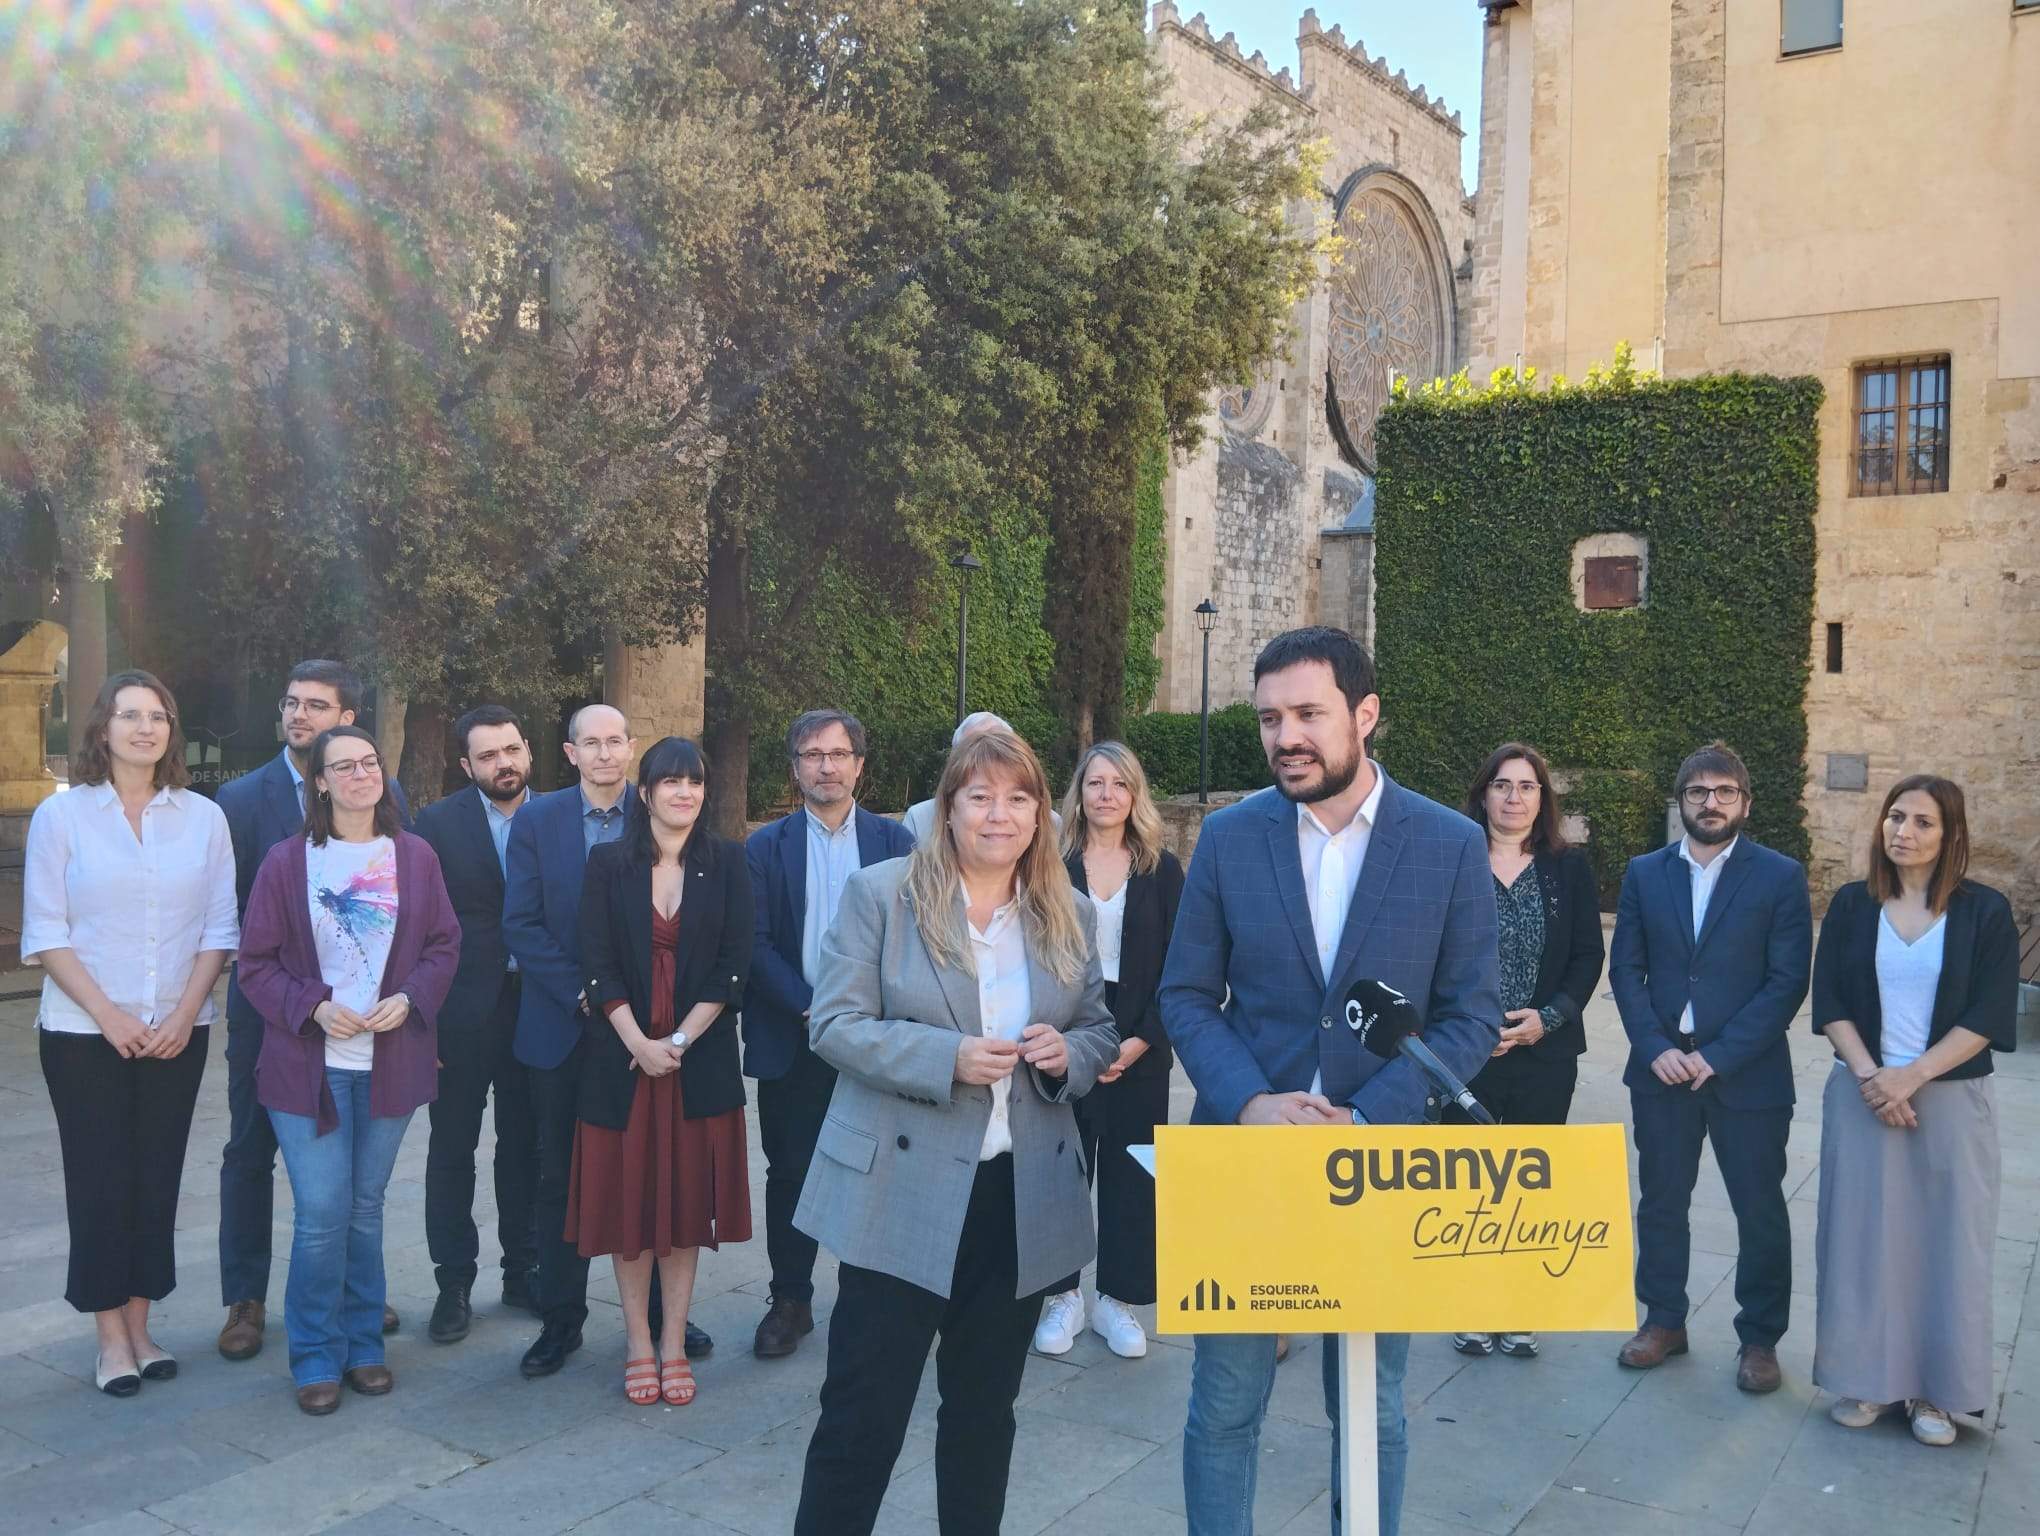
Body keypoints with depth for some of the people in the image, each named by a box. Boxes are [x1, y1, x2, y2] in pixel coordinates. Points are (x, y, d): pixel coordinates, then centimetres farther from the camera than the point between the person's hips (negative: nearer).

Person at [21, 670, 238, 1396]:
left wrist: (185, 1014, -8)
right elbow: (45, 932, -5)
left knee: (157, 1178, 7)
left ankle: (141, 1327, 19)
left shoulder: (204, 817, 2)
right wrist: (108, 1015, -13)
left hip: (178, 1032, 2)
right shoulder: (61, 813, -2)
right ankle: (111, 1338, 14)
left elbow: (220, 927, 2)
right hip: (83, 1033, -2)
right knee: (98, 1179, 3)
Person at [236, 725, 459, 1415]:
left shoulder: (416, 856, 3)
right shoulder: (287, 861, -2)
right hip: (309, 1064, -2)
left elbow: (444, 945, 6)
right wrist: (314, 1008, -15)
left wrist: (409, 1000, -11)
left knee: (366, 1206, 12)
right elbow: (256, 963, 0)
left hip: (390, 1061, 2)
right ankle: (316, 1358, 14)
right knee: (321, 1211, -4)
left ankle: (363, 1345, 26)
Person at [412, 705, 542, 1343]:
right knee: (452, 1150, 8)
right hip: (463, 1010, -1)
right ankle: (454, 1283, 20)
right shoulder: (438, 823, -3)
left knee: (526, 1147, 12)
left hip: (538, 1006, 1)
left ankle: (523, 1271, 26)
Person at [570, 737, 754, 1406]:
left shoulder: (726, 863, 2)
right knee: (627, 1195, 5)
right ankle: (637, 1343, 17)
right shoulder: (608, 862, 1)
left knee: (687, 1198, 5)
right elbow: (597, 963, -4)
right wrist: (639, 1043, -13)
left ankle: (673, 1345, 16)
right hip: (621, 1055, 0)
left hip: (701, 1057, 0)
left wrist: (680, 1039, -10)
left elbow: (734, 963, -3)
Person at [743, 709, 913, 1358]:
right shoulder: (766, 846, 3)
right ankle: (790, 1300, 22)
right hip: (791, 1042, 0)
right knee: (790, 1174, 8)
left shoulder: (893, 839, 3)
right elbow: (756, 944, -3)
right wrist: (810, 1009, -13)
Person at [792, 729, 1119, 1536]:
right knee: (863, 1410, 2)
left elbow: (1102, 1032, 13)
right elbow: (834, 1024, -9)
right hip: (900, 1193, -4)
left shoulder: (1071, 916, 6)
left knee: (985, 1406, 17)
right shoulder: (879, 894, -6)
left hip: (1023, 1199, 4)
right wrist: (948, 1057, -22)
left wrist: (1068, 1054, -10)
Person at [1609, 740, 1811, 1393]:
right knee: (1660, 1201, 12)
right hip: (1661, 1068, 3)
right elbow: (1625, 968, 4)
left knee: (1760, 1210, 7)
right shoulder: (1644, 873, 6)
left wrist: (1717, 1056, -14)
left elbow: (1788, 981, -8)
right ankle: (1663, 1319, 28)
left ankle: (1760, 1337, 23)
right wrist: (1655, 1048, -10)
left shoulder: (1780, 876, -3)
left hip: (1748, 1074, -2)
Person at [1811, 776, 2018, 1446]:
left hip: (1951, 1100, -1)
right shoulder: (1853, 905, 3)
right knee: (1863, 1235, 5)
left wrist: (1912, 1075, -16)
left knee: (1944, 1241, 5)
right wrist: (1869, 1075, -13)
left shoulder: (1985, 912, -3)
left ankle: (1934, 1389, 18)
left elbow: (1989, 1016, -8)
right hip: (1862, 1098, 1)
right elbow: (1829, 1003, 0)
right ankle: (1867, 1378, 18)